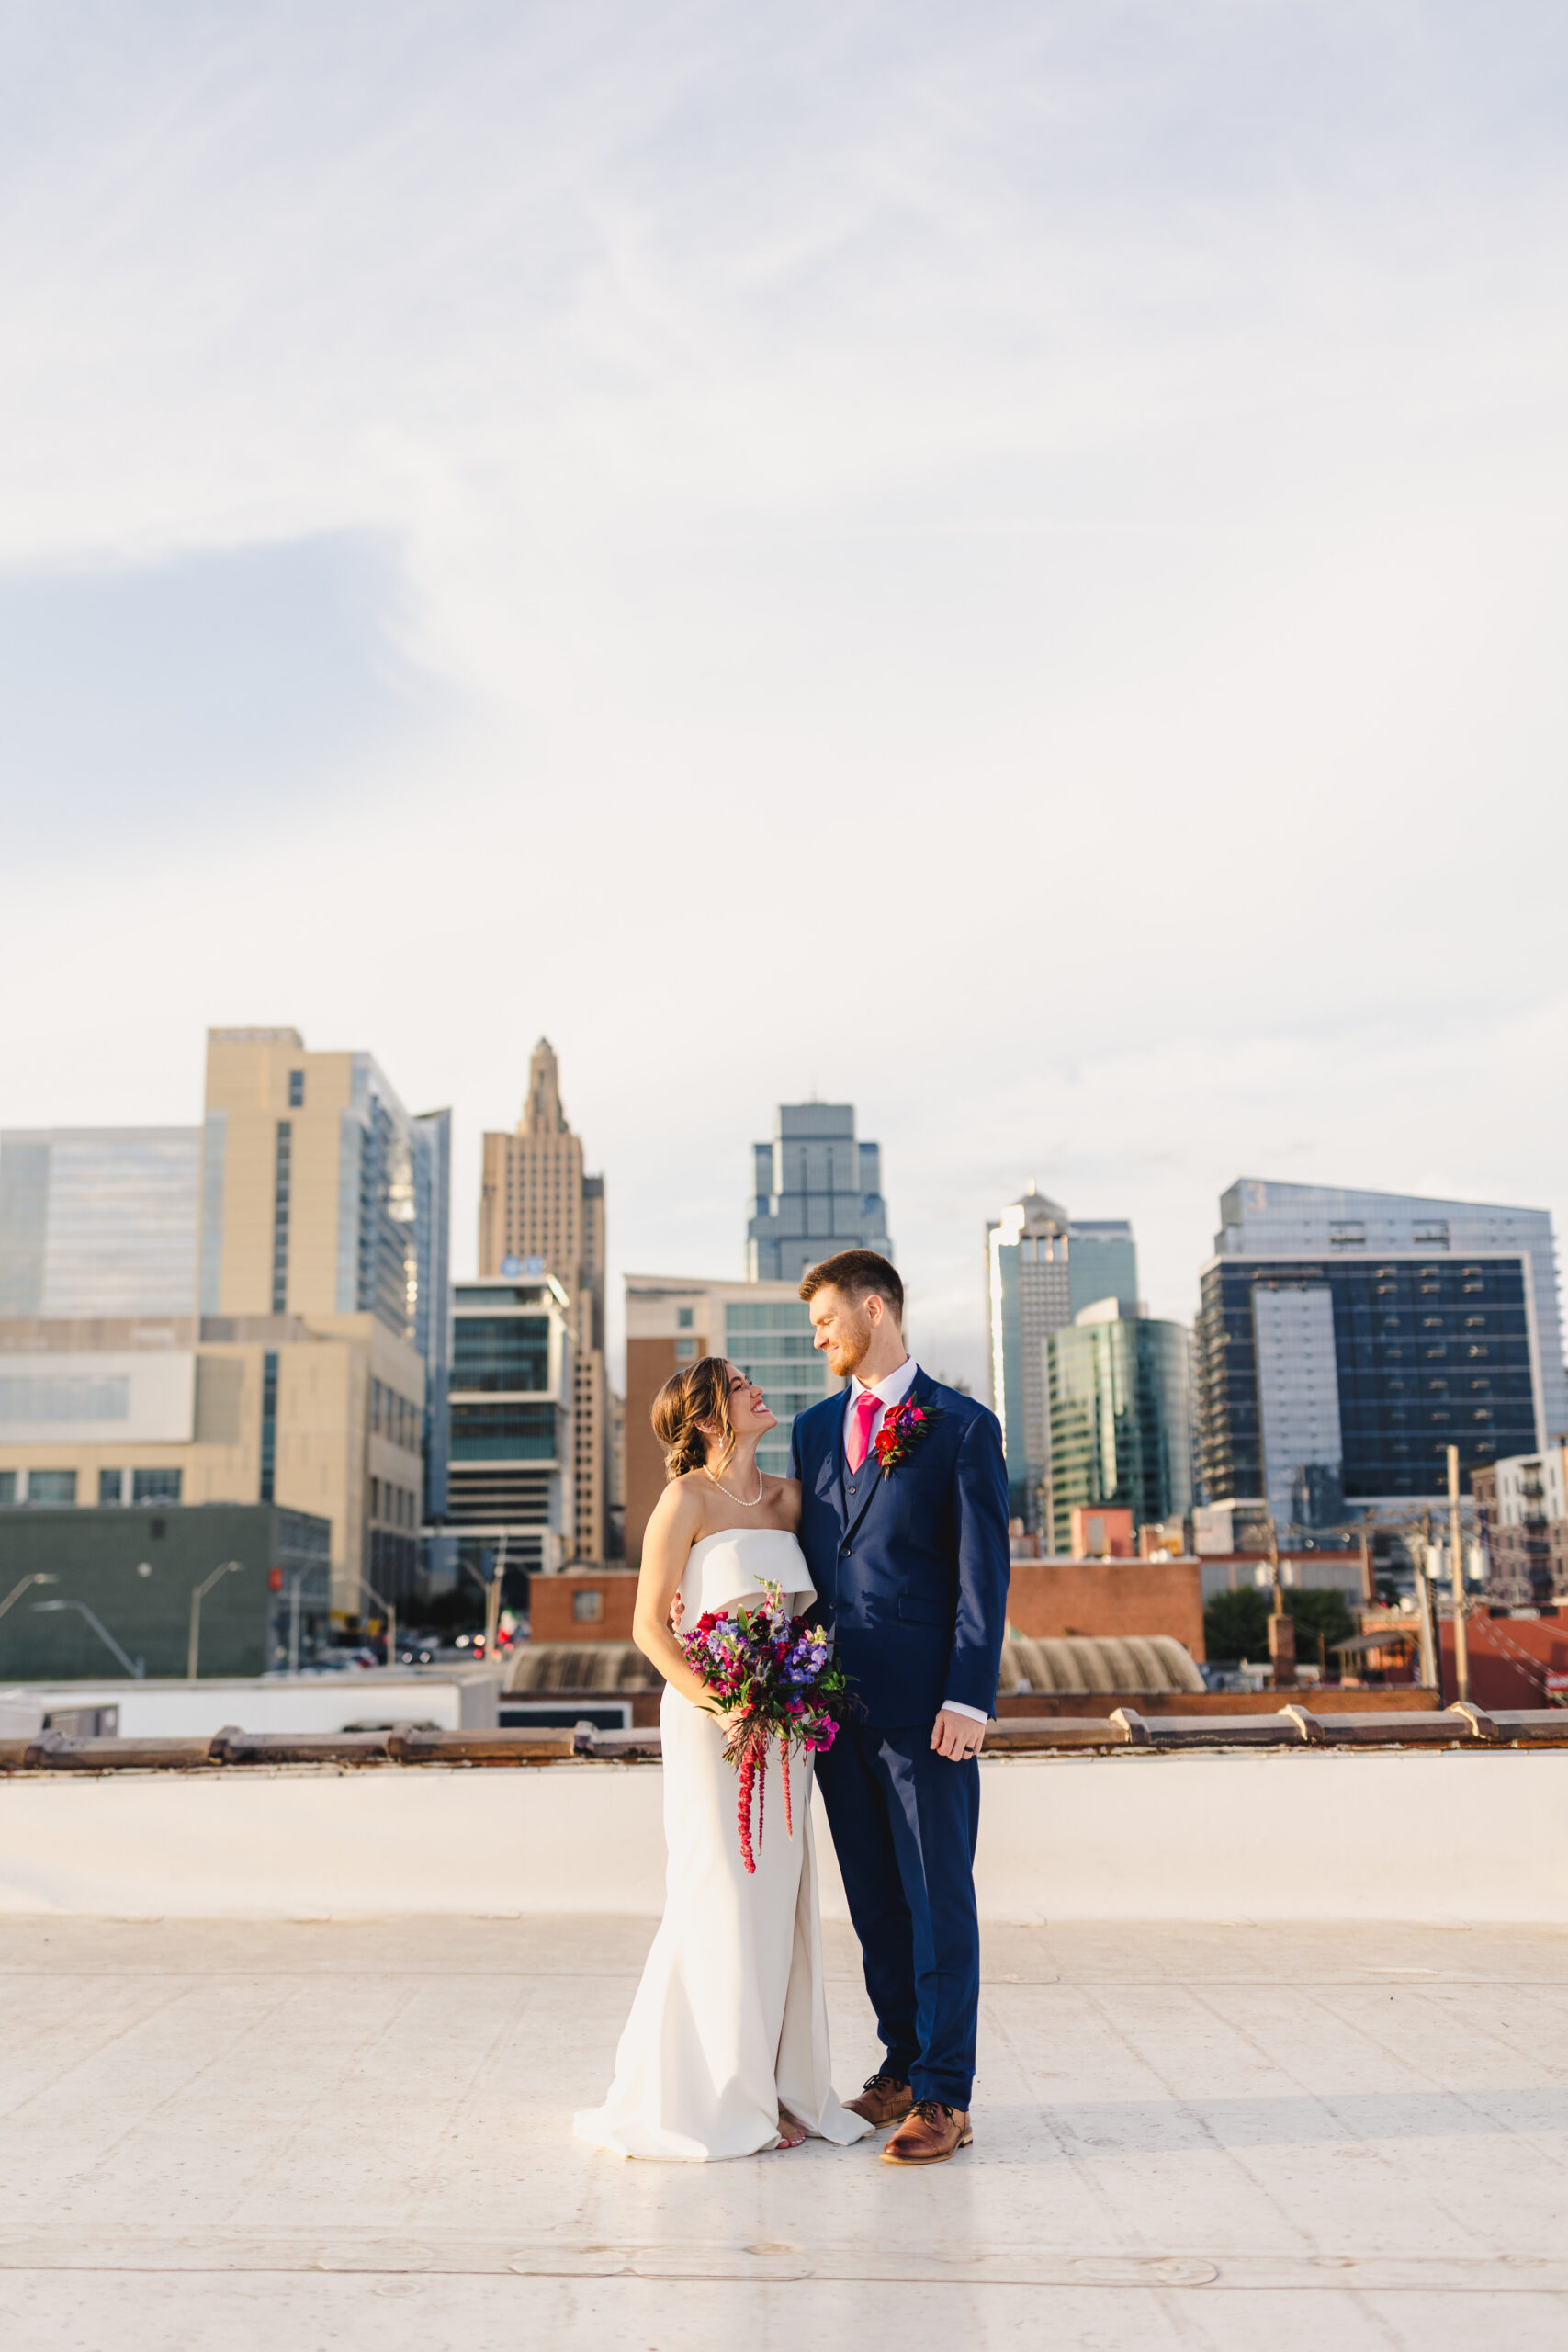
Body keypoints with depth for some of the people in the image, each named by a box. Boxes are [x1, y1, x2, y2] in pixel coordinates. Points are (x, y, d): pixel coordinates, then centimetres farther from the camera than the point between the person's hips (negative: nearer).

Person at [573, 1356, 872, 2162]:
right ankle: (717, 2099, 9)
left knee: (779, 1901, 9)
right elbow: (648, 1626, -8)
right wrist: (710, 1698, -20)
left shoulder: (789, 1497, 11)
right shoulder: (688, 1498, -6)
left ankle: (776, 2088, 19)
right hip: (710, 1721, -6)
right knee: (723, 1901, -2)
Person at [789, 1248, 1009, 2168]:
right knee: (875, 1902, 13)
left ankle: (944, 2095, 9)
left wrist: (969, 1697, -14)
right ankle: (903, 2065, 26)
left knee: (939, 1900, 1)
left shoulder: (964, 1427, -3)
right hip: (836, 1702, 6)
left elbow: (983, 1573, -7)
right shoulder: (814, 1429, 14)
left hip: (925, 1705, -5)